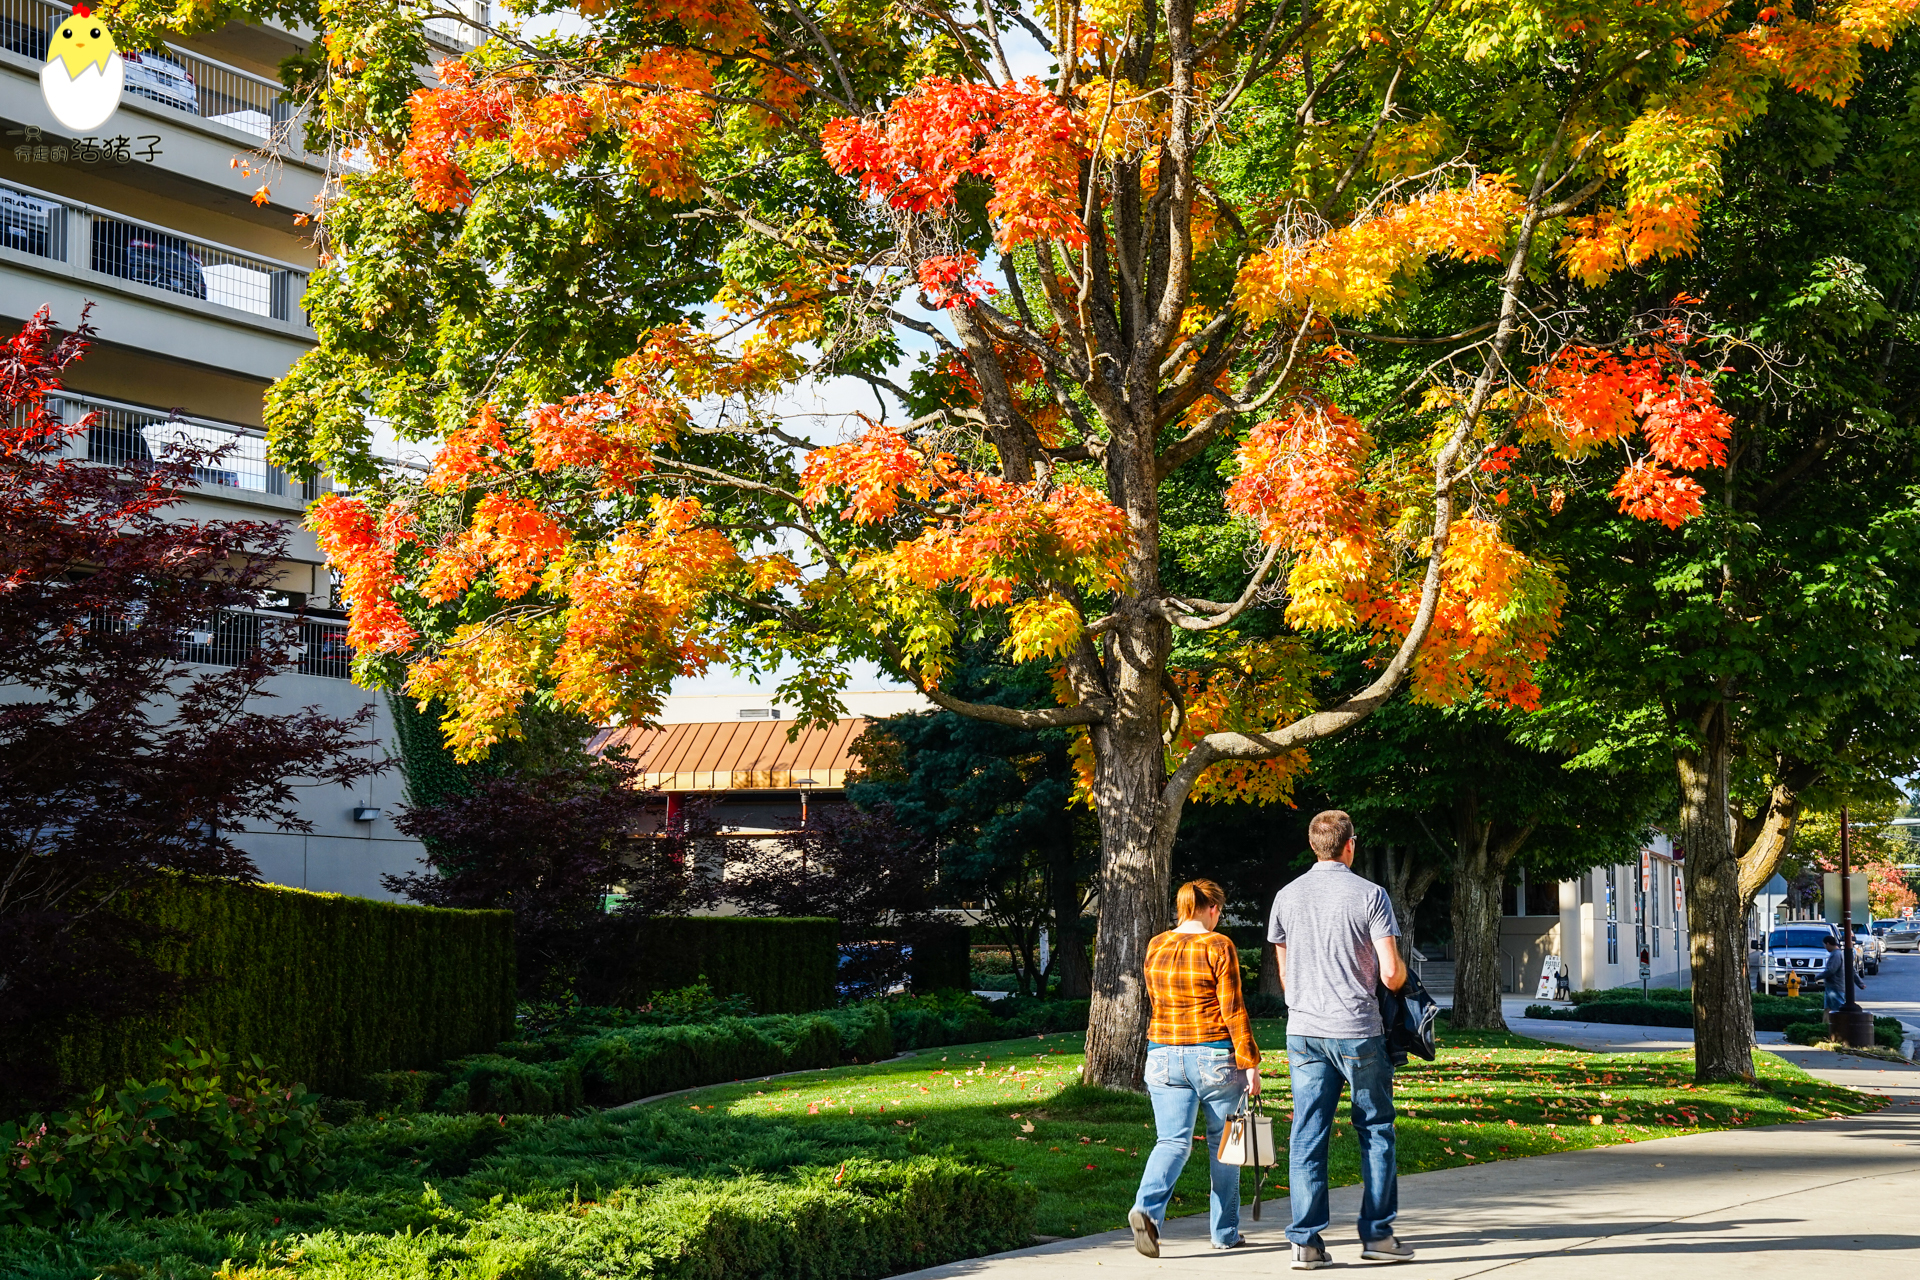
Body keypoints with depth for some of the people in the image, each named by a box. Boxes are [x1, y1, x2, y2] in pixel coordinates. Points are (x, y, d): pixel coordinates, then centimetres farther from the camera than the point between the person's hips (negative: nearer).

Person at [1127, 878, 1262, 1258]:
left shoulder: (1155, 947, 5)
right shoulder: (1218, 946, -10)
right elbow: (1233, 1010, -12)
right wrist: (1250, 1063, -8)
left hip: (1164, 1056, 3)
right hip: (1215, 1056, -3)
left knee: (1172, 1141, 1)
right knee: (1222, 1143, 13)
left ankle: (1147, 1208, -25)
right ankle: (1224, 1232, 19)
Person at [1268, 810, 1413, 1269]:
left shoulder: (1287, 896, 6)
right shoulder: (1369, 895, -7)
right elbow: (1391, 974, -10)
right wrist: (1402, 975, 12)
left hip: (1303, 1031, 4)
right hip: (1357, 1031, -3)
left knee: (1307, 1136, 3)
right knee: (1376, 1131, 9)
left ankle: (1306, 1242, 2)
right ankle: (1377, 1235, 11)